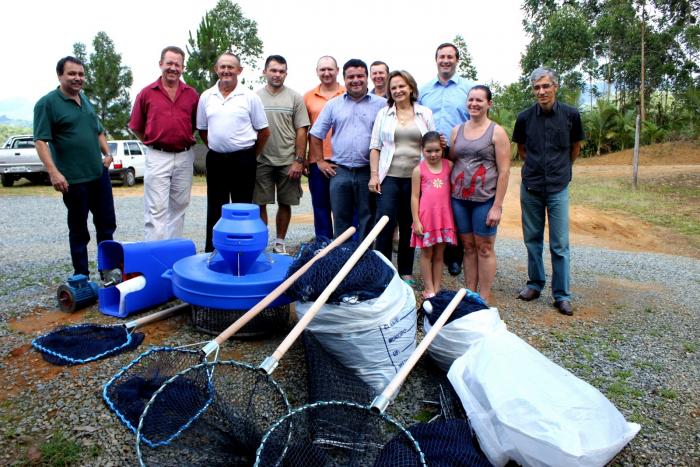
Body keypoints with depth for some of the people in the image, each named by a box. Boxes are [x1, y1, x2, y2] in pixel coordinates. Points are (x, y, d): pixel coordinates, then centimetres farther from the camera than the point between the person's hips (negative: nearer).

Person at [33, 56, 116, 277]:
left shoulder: (85, 99, 13)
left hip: (100, 173, 6)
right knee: (79, 229, 5)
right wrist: (53, 172, -22)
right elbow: (41, 141, -13)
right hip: (73, 178, -6)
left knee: (107, 223, 12)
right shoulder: (47, 103, -8)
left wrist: (107, 154, 10)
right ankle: (81, 275, 18)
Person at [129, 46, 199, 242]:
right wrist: (154, 143, 7)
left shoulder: (192, 94, 6)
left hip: (184, 157, 3)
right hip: (157, 157, -2)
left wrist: (184, 141, 8)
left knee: (179, 207, 11)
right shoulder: (147, 93, 1)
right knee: (156, 208, -4)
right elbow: (136, 127, 9)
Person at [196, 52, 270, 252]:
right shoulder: (206, 96, 6)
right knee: (214, 209, 10)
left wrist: (251, 155, 4)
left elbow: (263, 131, 1)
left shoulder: (250, 97, -2)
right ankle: (211, 251, 20)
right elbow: (202, 129, 16)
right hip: (215, 159, 3)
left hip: (243, 160, -3)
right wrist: (216, 148, 11)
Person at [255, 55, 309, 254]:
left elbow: (301, 131, 0)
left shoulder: (295, 98, 3)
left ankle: (279, 243, 22)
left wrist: (299, 160, -7)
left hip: (288, 162, 0)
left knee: (285, 203, 7)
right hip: (261, 161, 0)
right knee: (259, 204, 4)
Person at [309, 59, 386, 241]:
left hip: (369, 172, -1)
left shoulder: (381, 104, 4)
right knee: (341, 220, 9)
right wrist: (320, 161, 6)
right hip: (340, 171, 2)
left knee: (367, 221, 6)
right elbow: (316, 134, 13)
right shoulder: (333, 104, 9)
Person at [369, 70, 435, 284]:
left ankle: (406, 271, 20)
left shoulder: (425, 113, 8)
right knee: (385, 224, -8)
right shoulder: (383, 113, 8)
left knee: (409, 226, 8)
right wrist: (374, 175, -4)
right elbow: (375, 146, 5)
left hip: (415, 178, 1)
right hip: (389, 177, -1)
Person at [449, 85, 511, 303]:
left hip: (485, 200, -4)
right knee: (468, 247, 11)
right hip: (459, 199, 4)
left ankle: (484, 299, 13)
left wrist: (497, 206, -12)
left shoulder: (497, 132, -3)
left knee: (484, 249, 3)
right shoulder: (457, 130, 10)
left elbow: (504, 171, -7)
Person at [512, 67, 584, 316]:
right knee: (532, 239, 11)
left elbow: (575, 148, 12)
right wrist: (536, 166, 11)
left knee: (559, 244, -1)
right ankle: (535, 284, 26)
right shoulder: (525, 117, -1)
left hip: (558, 188, -1)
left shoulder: (571, 115, -3)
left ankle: (562, 295, 9)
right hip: (530, 187, 2)